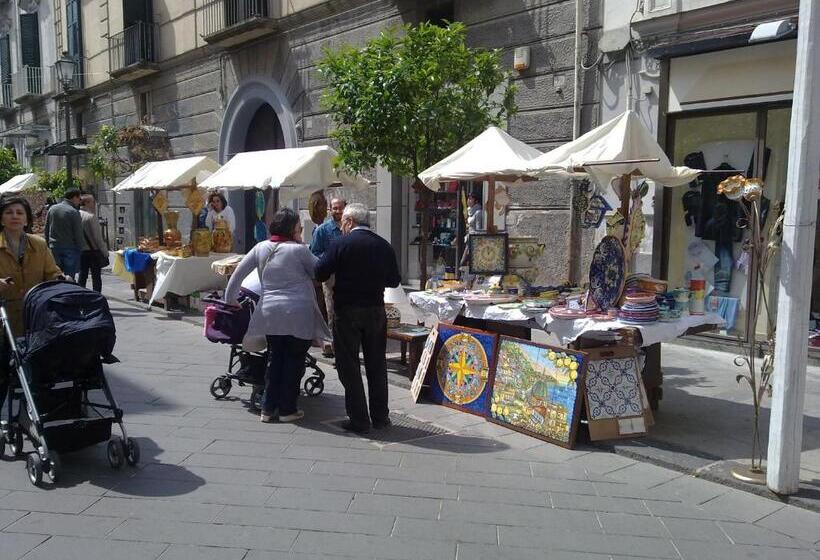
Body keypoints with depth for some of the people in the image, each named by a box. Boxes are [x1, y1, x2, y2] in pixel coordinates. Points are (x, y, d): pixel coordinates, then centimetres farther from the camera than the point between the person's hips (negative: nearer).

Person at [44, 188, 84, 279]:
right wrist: (79, 250, -1)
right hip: (69, 249, -6)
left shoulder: (52, 209, 9)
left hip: (54, 249, 6)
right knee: (69, 278, -4)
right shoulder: (74, 212, -10)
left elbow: (46, 231, 13)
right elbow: (78, 235, -9)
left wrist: (47, 246, 19)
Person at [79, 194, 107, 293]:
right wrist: (105, 251, -5)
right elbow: (98, 237, -13)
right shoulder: (91, 216, -15)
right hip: (93, 250, -6)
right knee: (96, 276, 2)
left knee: (82, 275, 13)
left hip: (80, 251, 6)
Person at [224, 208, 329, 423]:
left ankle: (268, 408, 18)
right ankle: (287, 409, 13)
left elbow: (239, 273, 10)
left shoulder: (261, 248, 6)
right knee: (294, 360, 7)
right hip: (298, 314, -5)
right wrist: (301, 244, 8)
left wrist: (230, 299, 21)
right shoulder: (299, 250, -8)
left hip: (270, 313, 5)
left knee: (274, 359, 16)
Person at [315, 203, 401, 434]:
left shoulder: (341, 243, -9)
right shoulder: (384, 245, 2)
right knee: (377, 364, 14)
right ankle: (380, 416, 21)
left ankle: (359, 419, 7)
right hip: (376, 310, 4)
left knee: (349, 365, 6)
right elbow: (394, 280, 7)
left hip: (347, 311, -3)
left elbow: (320, 274, -8)